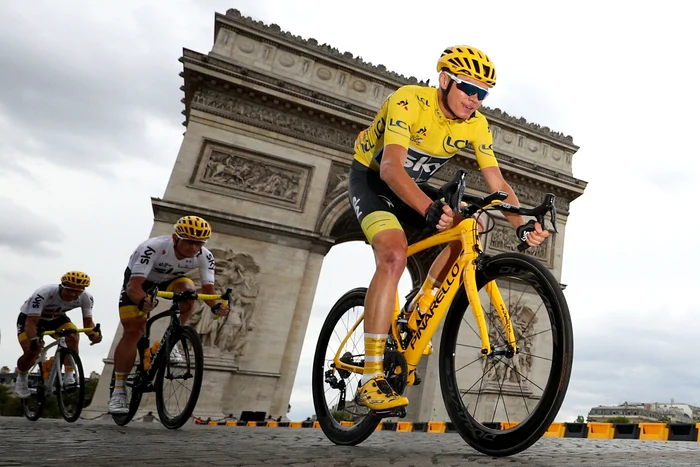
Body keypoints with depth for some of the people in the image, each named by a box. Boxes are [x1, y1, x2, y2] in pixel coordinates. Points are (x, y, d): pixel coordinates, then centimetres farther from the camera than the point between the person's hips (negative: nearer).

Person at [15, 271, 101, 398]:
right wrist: (33, 339, -58)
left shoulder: (86, 298, -27)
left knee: (73, 336, -25)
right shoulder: (43, 294, -39)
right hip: (29, 317, -3)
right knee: (31, 352, -21)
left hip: (56, 318, 3)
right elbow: (31, 323, -38)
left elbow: (88, 322, -21)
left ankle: (69, 377, -15)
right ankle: (21, 379, 12)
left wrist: (93, 334, -43)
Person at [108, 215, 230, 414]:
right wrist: (142, 301, -64)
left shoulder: (205, 257, -27)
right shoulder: (153, 248, -38)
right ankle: (118, 390, -1)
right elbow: (133, 286, -43)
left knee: (189, 290, -31)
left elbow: (208, 289, -29)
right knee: (133, 331, -15)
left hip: (170, 280, 3)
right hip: (139, 280, -3)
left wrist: (216, 305, -50)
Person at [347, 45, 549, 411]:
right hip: (371, 177, -6)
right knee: (395, 255, -30)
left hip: (413, 185, 6)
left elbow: (497, 184, -13)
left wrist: (522, 224, -32)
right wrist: (430, 209, -56)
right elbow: (390, 168, -40)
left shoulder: (476, 125, -10)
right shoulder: (409, 100, -27)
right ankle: (370, 380, -27)